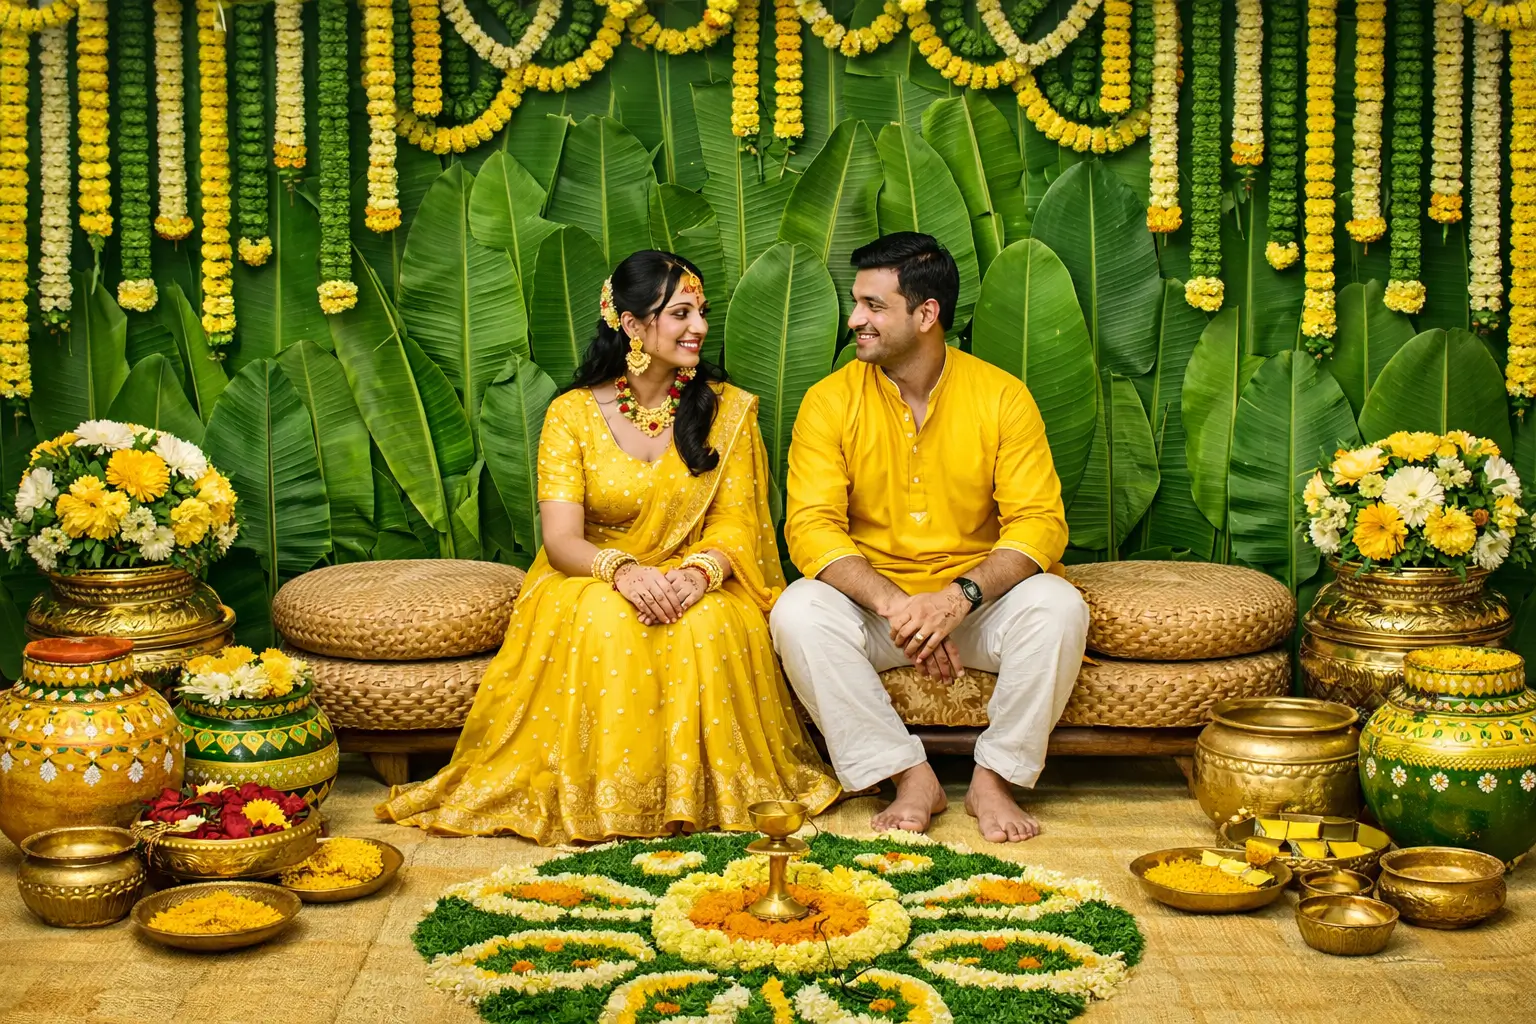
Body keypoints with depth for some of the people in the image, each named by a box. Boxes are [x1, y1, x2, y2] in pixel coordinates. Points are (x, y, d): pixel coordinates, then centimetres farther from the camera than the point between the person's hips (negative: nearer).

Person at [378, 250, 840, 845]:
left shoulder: (727, 409, 4)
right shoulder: (573, 414, -1)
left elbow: (735, 524, -2)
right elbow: (561, 539, -10)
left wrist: (697, 572, -26)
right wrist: (623, 570, -33)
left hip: (700, 590, 1)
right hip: (592, 580, -1)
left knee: (705, 626, -34)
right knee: (603, 621, -36)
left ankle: (704, 791, -16)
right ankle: (604, 795, -22)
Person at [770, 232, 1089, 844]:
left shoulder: (1002, 397, -5)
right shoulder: (830, 402, -4)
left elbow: (1040, 523, -10)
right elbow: (811, 528, -13)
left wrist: (960, 596, -28)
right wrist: (892, 604, -29)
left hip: (975, 602, 0)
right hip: (871, 600, 0)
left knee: (1057, 605, -29)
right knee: (798, 611, -29)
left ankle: (994, 779, -13)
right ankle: (911, 778, -18)